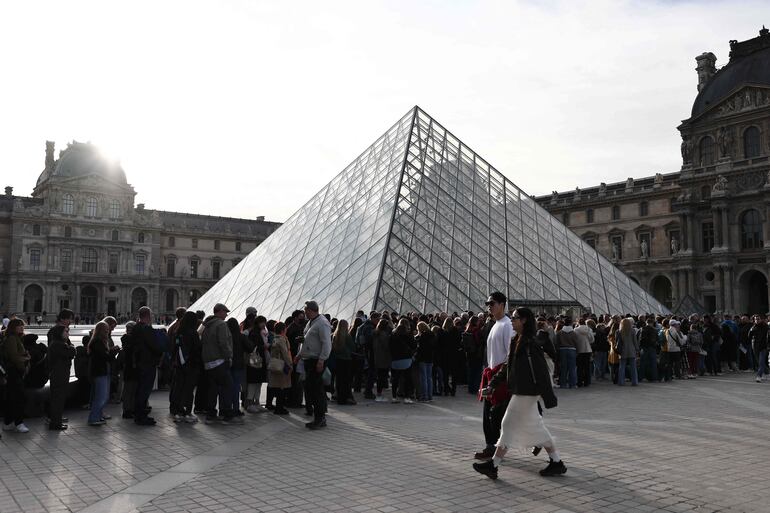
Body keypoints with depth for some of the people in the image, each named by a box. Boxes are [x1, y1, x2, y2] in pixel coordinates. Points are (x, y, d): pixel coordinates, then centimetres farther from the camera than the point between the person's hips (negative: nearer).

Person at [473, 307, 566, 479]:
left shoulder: (530, 344, -18)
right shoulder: (517, 342, 11)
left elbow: (541, 371, -20)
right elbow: (507, 366, 17)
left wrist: (548, 398, -21)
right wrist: (493, 384, 13)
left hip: (526, 393, -9)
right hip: (519, 391, 9)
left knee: (509, 425, -3)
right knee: (537, 428, 14)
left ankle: (493, 465, 4)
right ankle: (557, 463, 22)